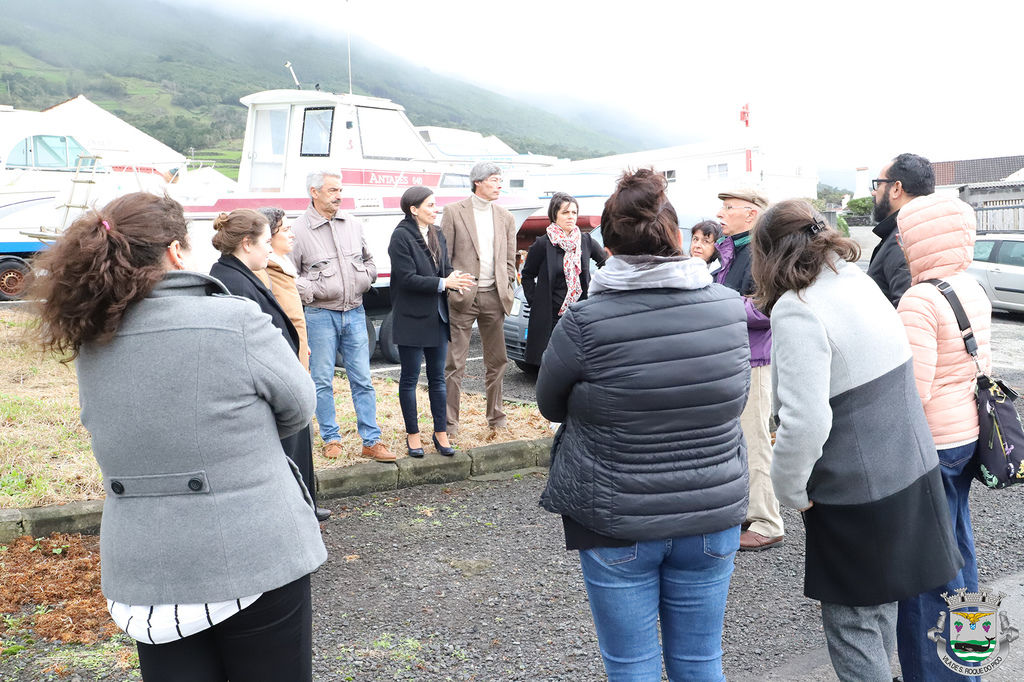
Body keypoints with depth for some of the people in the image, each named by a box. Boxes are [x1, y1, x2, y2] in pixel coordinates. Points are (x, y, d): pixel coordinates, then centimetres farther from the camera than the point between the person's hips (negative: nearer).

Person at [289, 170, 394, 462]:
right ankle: (331, 438, 19)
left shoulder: (352, 225, 9)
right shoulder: (299, 230, -5)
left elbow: (368, 260, 21)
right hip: (321, 315, -3)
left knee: (363, 380, 4)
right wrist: (311, 292, -14)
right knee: (323, 381, 5)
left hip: (355, 312, 3)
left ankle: (372, 441, 10)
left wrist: (365, 279, 3)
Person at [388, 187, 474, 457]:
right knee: (410, 378, 6)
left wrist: (454, 278, -12)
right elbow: (407, 278, -18)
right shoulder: (401, 236, -11)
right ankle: (412, 434, 18)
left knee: (437, 377, 11)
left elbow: (446, 267, 11)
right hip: (411, 320, -6)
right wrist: (444, 283, -20)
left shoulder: (437, 235, 11)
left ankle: (441, 432, 20)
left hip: (437, 317, 6)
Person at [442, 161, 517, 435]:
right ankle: (449, 425, 6)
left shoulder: (505, 217, 12)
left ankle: (496, 419, 25)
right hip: (463, 297, -4)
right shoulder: (454, 212, 0)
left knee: (497, 361, 11)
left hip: (493, 297, 4)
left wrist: (507, 292, 5)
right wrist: (448, 289, -6)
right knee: (454, 365, -2)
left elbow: (509, 260, 14)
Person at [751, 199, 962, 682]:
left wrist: (790, 490, -12)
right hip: (911, 476, 9)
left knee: (852, 626, 8)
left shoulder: (796, 310, -22)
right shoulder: (860, 281, 5)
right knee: (878, 609, 24)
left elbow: (805, 422, -29)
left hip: (856, 494, -8)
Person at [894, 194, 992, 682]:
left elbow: (913, 391, -26)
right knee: (956, 544, 22)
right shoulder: (975, 291, 6)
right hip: (967, 435, 10)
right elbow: (980, 365, 15)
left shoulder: (919, 301, -22)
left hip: (931, 442, -9)